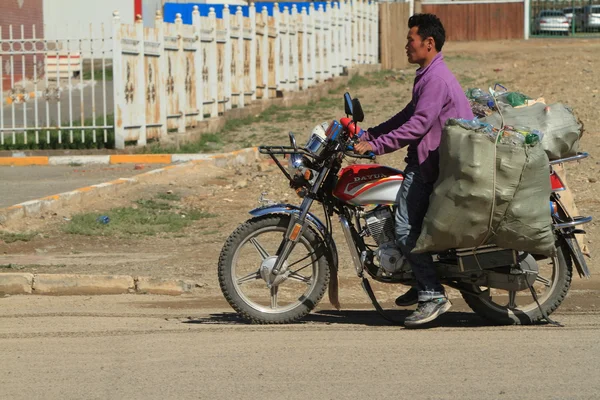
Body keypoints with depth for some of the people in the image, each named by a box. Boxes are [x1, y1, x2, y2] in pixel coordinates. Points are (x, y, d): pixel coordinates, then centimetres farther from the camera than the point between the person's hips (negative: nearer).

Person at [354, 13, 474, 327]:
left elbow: (418, 125, -24)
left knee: (406, 229, -14)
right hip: (424, 160, 11)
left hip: (428, 163, -11)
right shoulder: (428, 75, 17)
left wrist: (375, 145, -23)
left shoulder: (436, 78, -18)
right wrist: (370, 133, 19)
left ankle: (433, 295, -15)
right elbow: (409, 115, 24)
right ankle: (424, 285, 25)